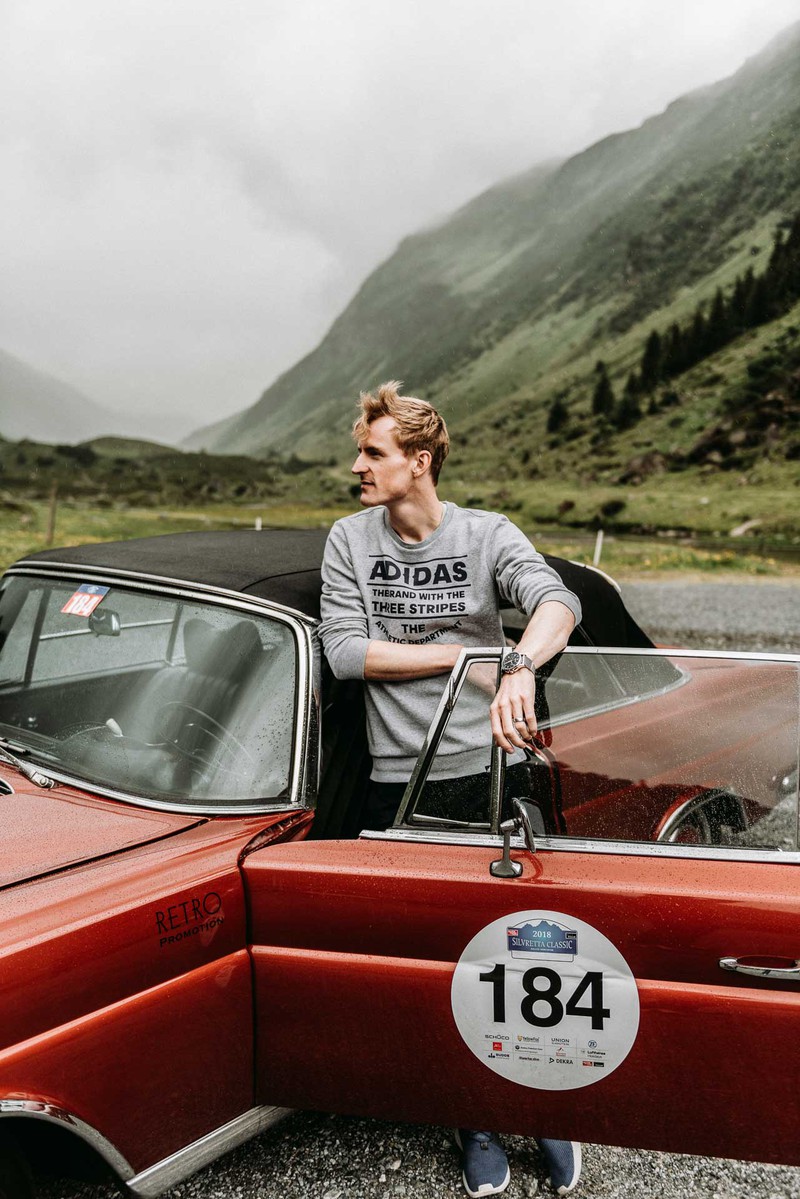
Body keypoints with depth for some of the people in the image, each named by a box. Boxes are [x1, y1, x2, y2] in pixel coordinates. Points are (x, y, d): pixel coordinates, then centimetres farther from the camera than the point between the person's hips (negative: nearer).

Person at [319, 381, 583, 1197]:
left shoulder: (486, 535, -4)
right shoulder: (350, 540, 1)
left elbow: (557, 602, -20)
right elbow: (343, 651, -8)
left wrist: (519, 668, -41)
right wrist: (463, 652, -13)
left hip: (495, 772, -1)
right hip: (400, 785, 1)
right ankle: (473, 1120, 29)